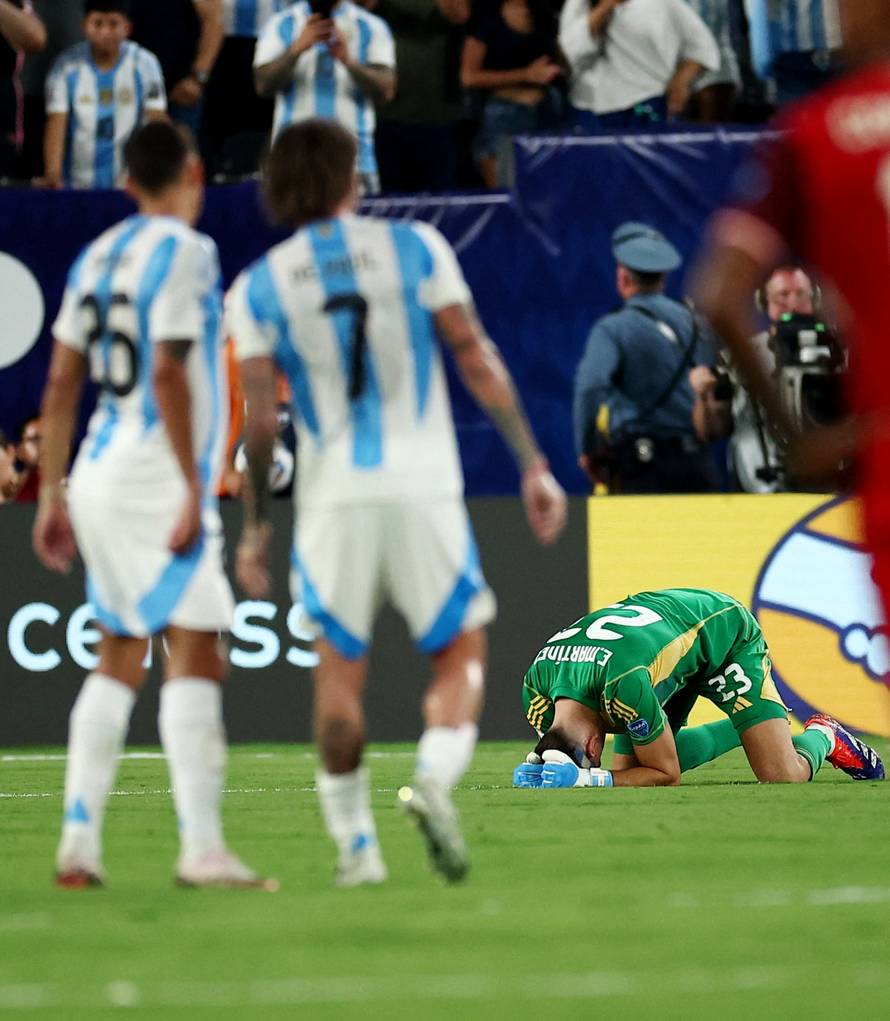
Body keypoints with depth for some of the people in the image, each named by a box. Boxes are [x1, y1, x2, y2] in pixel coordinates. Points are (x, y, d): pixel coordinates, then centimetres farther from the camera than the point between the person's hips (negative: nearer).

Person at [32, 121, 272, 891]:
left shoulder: (98, 256, 13)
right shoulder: (183, 251, -9)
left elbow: (62, 383, 13)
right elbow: (168, 373, -17)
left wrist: (52, 494, 17)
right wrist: (193, 487, -16)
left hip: (100, 475, 8)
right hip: (156, 480, -8)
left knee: (118, 660, 15)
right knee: (196, 656, -11)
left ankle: (79, 844, 11)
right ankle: (201, 849, -19)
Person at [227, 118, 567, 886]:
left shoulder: (259, 288, 3)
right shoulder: (414, 248, 2)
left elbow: (260, 418, 0)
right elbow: (478, 363, 0)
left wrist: (256, 526, 9)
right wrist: (532, 464, 5)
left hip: (334, 497, 1)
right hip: (422, 485, -1)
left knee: (339, 666, 13)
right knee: (460, 651, 9)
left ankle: (355, 843, 11)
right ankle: (435, 780, -17)